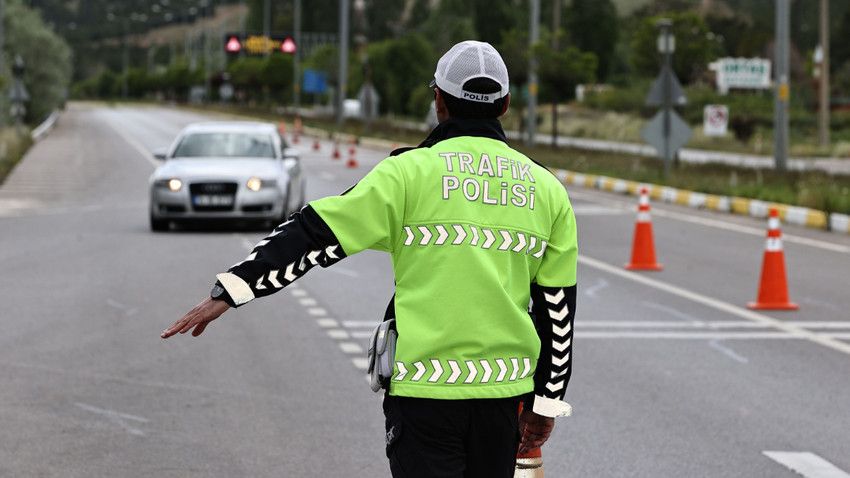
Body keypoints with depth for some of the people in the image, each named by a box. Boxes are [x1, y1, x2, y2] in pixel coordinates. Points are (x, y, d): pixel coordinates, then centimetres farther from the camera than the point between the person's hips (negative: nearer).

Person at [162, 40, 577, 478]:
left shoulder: (411, 171, -6)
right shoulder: (547, 189, 6)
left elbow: (318, 234, -11)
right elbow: (558, 307, 9)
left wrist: (229, 291, -9)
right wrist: (546, 400, 17)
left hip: (424, 391, -4)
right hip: (502, 392, 4)